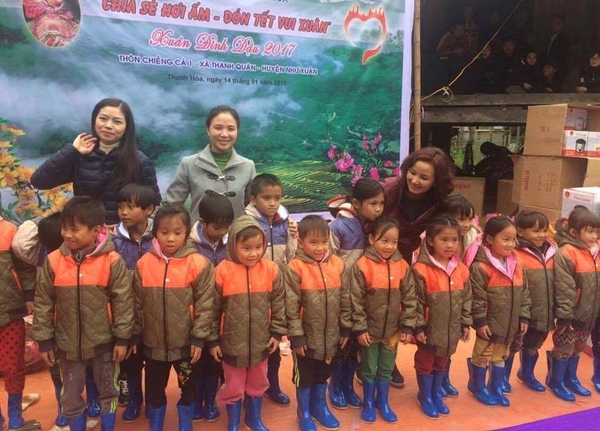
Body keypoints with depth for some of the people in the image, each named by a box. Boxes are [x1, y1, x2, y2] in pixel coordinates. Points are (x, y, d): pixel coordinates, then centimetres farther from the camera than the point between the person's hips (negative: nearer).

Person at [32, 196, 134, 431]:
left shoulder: (112, 261, -15)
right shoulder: (53, 261, -8)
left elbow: (123, 302, -9)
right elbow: (43, 303, 0)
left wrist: (122, 338, -8)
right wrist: (44, 340, 1)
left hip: (103, 342, -2)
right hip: (67, 343, 2)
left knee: (107, 392, 16)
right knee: (70, 396, 17)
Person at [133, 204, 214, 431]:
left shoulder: (198, 264, -13)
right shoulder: (144, 263, -5)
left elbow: (205, 304, -10)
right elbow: (137, 304, 2)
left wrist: (199, 338, -11)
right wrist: (134, 335, 4)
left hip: (186, 342, -2)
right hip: (153, 342, 2)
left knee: (188, 386, 16)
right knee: (154, 388, 18)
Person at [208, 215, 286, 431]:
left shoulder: (271, 269, -9)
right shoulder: (223, 271, -15)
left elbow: (278, 304, 1)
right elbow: (213, 309, -7)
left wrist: (277, 333, 0)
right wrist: (213, 340, -4)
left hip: (261, 342, 2)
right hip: (232, 343, -2)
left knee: (258, 384, 22)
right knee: (233, 387, 16)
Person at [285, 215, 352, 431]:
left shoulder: (337, 265, -4)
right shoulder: (295, 268, -16)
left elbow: (345, 300, 4)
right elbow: (291, 306, -14)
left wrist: (345, 328, 5)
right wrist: (296, 336, -13)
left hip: (330, 336, 4)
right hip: (306, 337, -4)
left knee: (323, 375, 22)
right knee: (304, 377, 14)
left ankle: (320, 407, 43)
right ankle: (304, 413, 34)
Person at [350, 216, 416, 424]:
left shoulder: (402, 266, -5)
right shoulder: (362, 266, -16)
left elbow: (409, 299, 0)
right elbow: (356, 301, -13)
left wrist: (407, 326, -2)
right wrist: (360, 328, -13)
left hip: (392, 330, 3)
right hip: (369, 330, -3)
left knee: (387, 369, 17)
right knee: (368, 369, 13)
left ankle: (383, 402, 36)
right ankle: (368, 403, 32)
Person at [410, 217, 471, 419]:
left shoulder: (461, 269, -3)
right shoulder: (421, 269, -20)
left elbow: (466, 298, 7)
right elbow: (415, 301, -16)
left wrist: (466, 323, 8)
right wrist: (418, 327, -15)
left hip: (451, 330, 5)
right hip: (429, 330, -5)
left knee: (442, 364, 22)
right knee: (425, 363, 14)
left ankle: (436, 394, 41)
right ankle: (425, 396, 33)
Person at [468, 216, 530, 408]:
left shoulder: (517, 265, 1)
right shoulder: (481, 267, -20)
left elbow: (524, 293, 9)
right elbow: (477, 297, -18)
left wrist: (524, 317, 7)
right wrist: (480, 321, -17)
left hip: (509, 324, 6)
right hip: (489, 323, -6)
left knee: (501, 357, 20)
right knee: (482, 356, 11)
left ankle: (496, 388, 36)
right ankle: (478, 387, 30)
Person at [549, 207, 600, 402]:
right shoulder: (566, 253, -20)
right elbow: (563, 288, -22)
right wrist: (564, 316, -22)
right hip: (571, 313, -7)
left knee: (577, 348, 20)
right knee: (564, 348, 6)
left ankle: (570, 378, 36)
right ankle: (555, 381, 23)